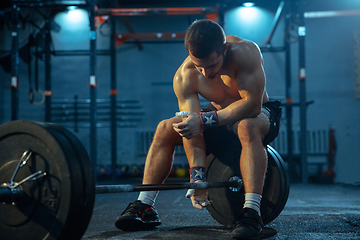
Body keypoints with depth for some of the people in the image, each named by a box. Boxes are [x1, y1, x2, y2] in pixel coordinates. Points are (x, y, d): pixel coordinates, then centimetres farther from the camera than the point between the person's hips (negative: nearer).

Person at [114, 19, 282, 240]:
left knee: (247, 127, -40)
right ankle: (145, 207, -11)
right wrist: (198, 179, -34)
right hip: (220, 116, 4)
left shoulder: (245, 52, -30)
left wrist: (204, 120, -41)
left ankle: (251, 213, -43)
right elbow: (192, 131, -24)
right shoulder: (184, 76, -20)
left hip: (258, 113, -4)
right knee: (165, 129, -14)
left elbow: (252, 103, -35)